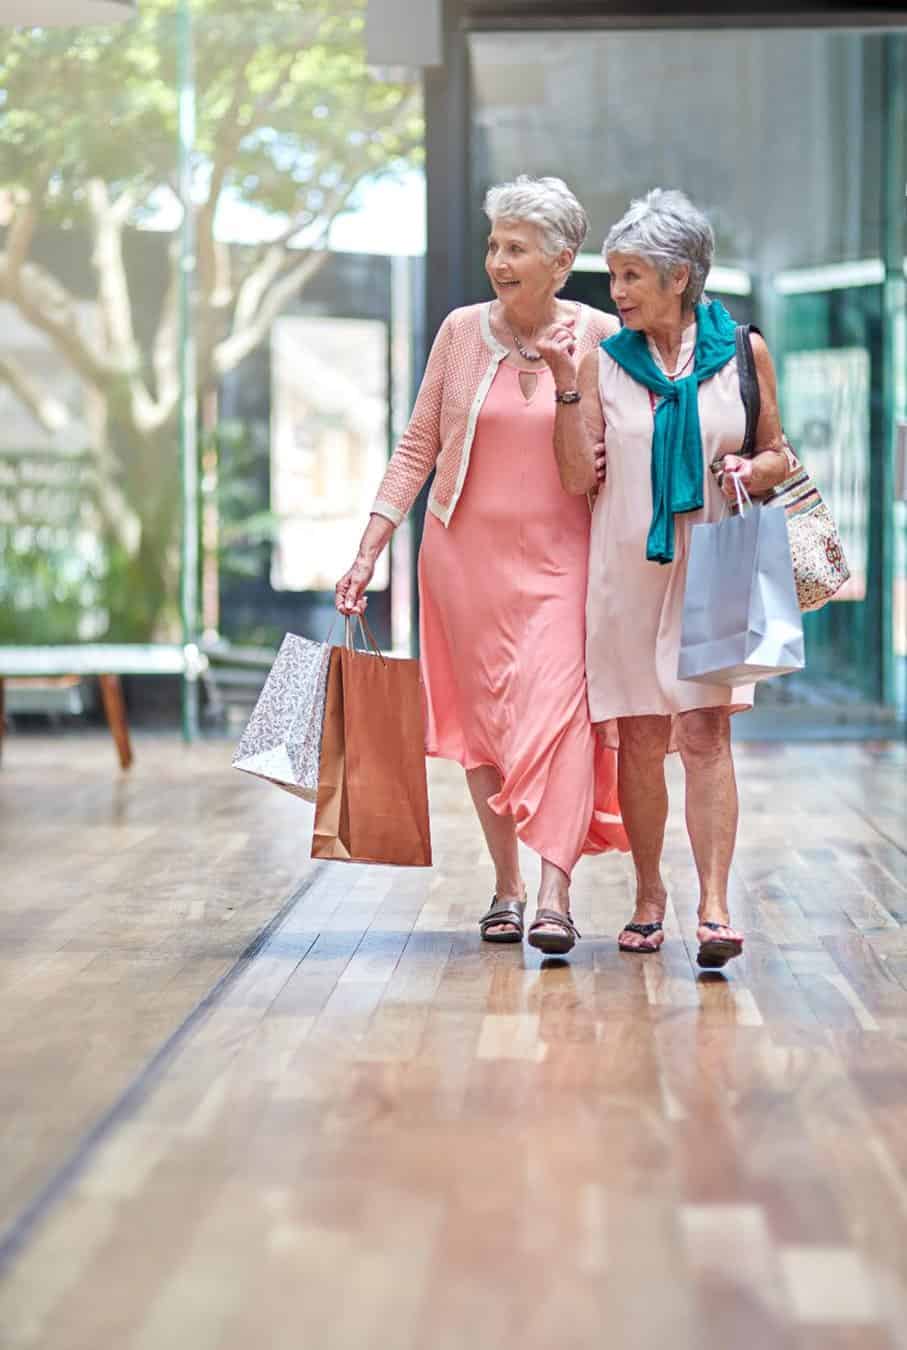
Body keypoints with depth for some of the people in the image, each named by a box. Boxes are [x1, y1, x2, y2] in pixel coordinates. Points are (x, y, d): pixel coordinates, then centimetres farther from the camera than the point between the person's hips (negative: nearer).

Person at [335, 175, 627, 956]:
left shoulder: (599, 337, -2)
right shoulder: (463, 331, 2)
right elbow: (418, 446, 5)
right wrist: (369, 550, 0)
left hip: (558, 555, -2)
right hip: (466, 550, 2)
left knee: (556, 709, -15)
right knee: (481, 717, 5)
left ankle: (555, 891, -19)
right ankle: (506, 885, 16)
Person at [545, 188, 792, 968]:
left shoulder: (742, 352, 4)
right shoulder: (604, 362, 4)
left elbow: (779, 456, 13)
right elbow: (577, 477, -2)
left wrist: (753, 472, -9)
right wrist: (564, 384, -10)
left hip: (711, 570, -1)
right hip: (626, 569, 1)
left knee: (704, 731, -11)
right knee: (639, 741, 5)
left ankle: (714, 906, -14)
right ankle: (649, 895, 20)